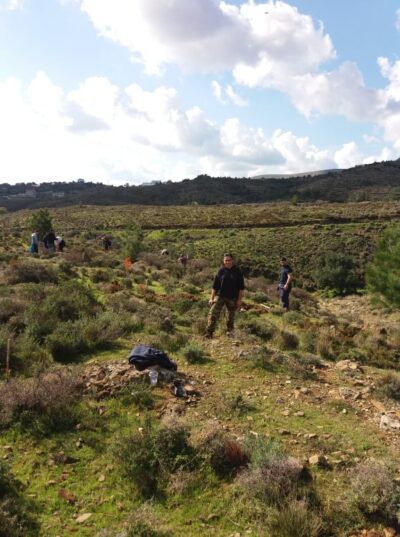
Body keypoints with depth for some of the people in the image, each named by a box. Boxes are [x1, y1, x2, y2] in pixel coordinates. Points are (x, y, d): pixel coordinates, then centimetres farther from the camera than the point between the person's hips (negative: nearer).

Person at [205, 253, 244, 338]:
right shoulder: (221, 271, 0)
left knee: (231, 316, 12)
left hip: (232, 298, 0)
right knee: (213, 313, -12)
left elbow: (241, 287, 0)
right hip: (220, 296, 0)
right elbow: (215, 286, 5)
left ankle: (230, 331, 33)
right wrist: (212, 298, 1)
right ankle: (209, 333, -10)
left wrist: (239, 299, -4)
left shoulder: (237, 271, -3)